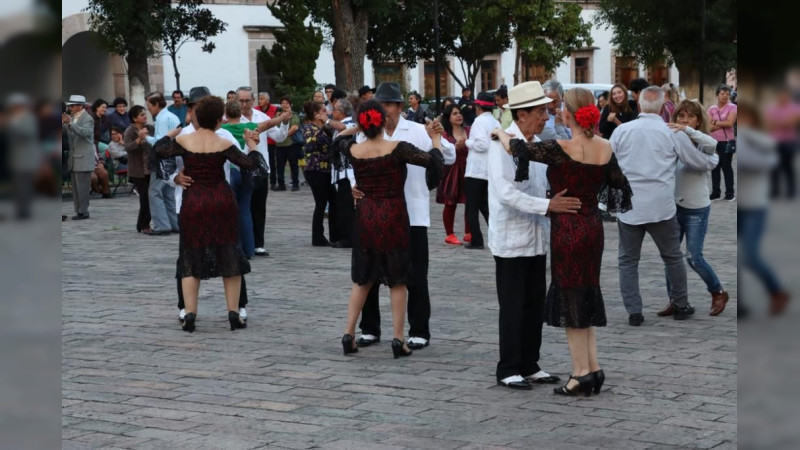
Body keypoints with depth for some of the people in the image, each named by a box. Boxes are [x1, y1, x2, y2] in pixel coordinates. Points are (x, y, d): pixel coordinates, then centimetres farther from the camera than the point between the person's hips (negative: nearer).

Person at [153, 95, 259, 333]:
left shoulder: (183, 141, -5)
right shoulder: (224, 144, -6)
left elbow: (159, 150, -2)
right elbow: (249, 164, -6)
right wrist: (252, 146, 13)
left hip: (193, 203, 0)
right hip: (222, 202, 0)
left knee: (191, 260, 10)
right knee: (229, 257, 10)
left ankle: (190, 313, 0)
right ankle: (234, 313, 8)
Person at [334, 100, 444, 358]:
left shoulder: (353, 151, -3)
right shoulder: (397, 149, -15)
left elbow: (338, 142, 20)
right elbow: (433, 161, -16)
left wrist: (356, 129, 25)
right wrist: (436, 141, 1)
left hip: (365, 218, 4)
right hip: (393, 219, -4)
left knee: (362, 278, 16)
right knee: (397, 280, 6)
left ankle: (349, 334, 12)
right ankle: (398, 340, 5)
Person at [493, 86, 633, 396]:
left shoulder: (562, 149, -18)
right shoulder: (605, 148, 0)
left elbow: (516, 148, -19)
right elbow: (620, 187, 10)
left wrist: (500, 133, 2)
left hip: (567, 229, -6)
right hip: (593, 228, 6)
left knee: (571, 298, 3)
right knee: (585, 298, 16)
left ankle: (582, 372, 7)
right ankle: (593, 368, 16)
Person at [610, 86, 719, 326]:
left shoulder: (621, 130, 0)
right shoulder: (673, 133, -2)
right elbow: (700, 162, 9)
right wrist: (715, 158, 31)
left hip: (628, 207, 0)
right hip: (661, 207, 0)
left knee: (628, 261, 9)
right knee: (673, 257, 16)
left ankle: (634, 311, 4)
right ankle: (680, 305, 25)